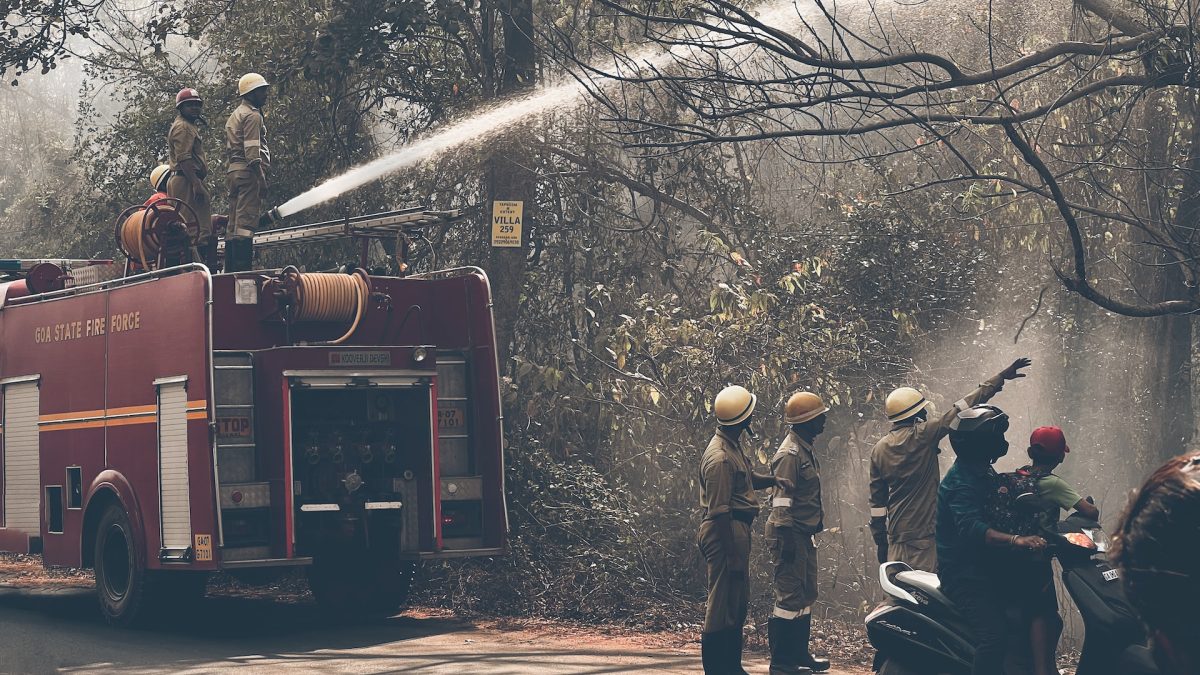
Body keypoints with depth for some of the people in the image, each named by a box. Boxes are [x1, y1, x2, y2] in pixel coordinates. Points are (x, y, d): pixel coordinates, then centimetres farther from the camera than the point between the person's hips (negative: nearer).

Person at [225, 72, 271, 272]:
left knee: (235, 224, 9)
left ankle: (230, 269, 8)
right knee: (246, 220, -14)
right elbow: (252, 150, -16)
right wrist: (261, 176, -18)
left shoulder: (235, 115, 25)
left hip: (233, 171, 10)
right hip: (248, 172, -10)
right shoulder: (252, 115, -6)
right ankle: (242, 268, -19)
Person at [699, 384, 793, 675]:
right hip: (726, 532, -11)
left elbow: (747, 477, 27)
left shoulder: (733, 446, 11)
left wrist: (773, 479, 6)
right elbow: (719, 512, -22)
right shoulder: (720, 457, -21)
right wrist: (732, 556, -21)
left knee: (737, 603, 18)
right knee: (724, 603, -6)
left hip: (737, 529, 11)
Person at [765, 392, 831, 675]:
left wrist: (815, 527, 23)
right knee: (790, 596, -8)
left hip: (805, 534, 10)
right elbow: (781, 501, -21)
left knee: (806, 596, 15)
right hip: (792, 535, -10)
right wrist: (786, 541, -23)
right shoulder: (790, 454, -17)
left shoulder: (806, 449, 15)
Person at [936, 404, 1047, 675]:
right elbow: (970, 528, -35)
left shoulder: (982, 473, 13)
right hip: (963, 573, -10)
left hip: (984, 568, 10)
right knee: (994, 635, -25)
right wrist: (1016, 540, -46)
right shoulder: (963, 481, -19)